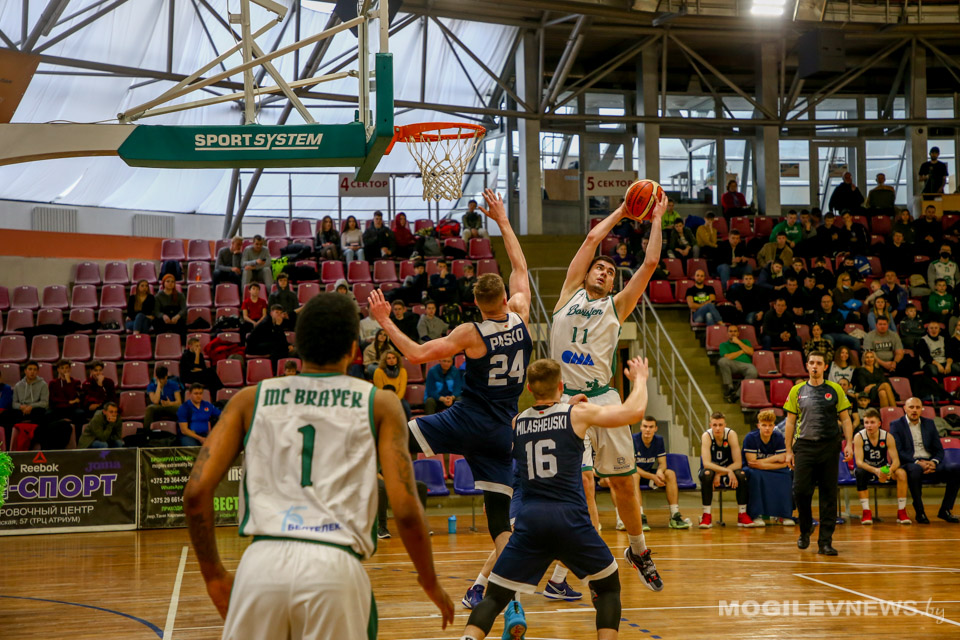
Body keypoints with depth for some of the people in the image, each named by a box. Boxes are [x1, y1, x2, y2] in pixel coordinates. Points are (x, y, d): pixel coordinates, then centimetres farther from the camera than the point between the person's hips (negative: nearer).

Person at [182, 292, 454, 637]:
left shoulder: (250, 399, 15)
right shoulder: (380, 405, 11)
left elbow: (196, 492, 6)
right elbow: (405, 509, 2)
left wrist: (214, 574, 20)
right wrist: (431, 583, 17)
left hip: (262, 562, 2)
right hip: (336, 568, -2)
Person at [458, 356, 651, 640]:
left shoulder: (515, 423, 11)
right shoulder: (578, 413, 2)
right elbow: (633, 410, 2)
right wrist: (639, 379, 22)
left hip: (530, 521, 2)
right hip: (570, 519, -2)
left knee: (495, 597, 7)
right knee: (608, 588, 19)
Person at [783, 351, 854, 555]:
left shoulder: (835, 390, 7)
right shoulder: (797, 391, 8)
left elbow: (845, 419, 7)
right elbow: (790, 422, 10)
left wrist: (849, 443, -6)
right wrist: (789, 450, 4)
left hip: (829, 447, 0)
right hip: (804, 446, 0)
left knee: (829, 494, -1)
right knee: (800, 491, -6)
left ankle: (825, 542, 4)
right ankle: (805, 530, 20)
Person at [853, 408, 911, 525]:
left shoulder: (888, 437, -13)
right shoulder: (859, 437, -18)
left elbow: (896, 460, -17)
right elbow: (859, 461, -26)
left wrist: (890, 470, -41)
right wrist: (875, 471, -44)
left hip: (883, 468, 2)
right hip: (866, 468, -2)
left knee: (901, 473, -27)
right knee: (859, 473, -37)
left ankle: (901, 512, -20)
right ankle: (866, 512, -31)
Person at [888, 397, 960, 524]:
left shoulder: (929, 423, 19)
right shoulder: (896, 425, 6)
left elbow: (939, 450, 14)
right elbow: (897, 452, -6)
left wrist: (933, 462, -9)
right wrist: (917, 462, -20)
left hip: (930, 463, 4)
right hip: (909, 463, -4)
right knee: (915, 470, -41)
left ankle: (945, 510, -10)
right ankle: (919, 512, -26)